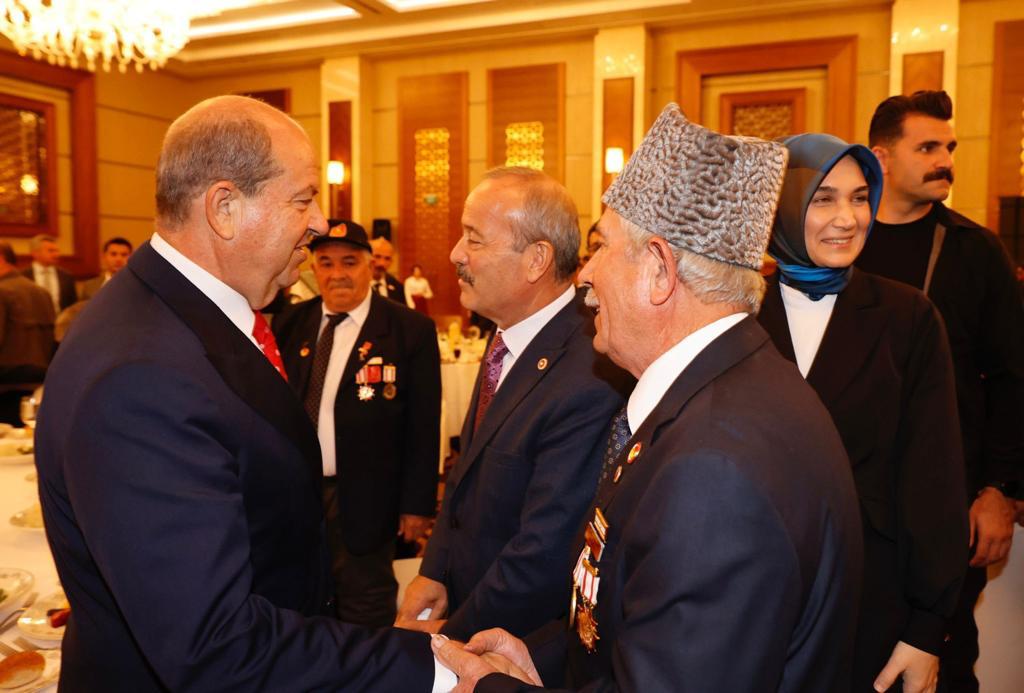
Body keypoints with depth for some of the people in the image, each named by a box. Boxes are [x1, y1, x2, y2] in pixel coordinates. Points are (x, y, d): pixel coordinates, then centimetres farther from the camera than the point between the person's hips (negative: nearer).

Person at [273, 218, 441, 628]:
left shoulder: (411, 330, -9)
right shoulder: (290, 324, 4)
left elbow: (423, 427, -8)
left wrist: (417, 503, -8)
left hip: (363, 501, -4)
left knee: (365, 611, 13)